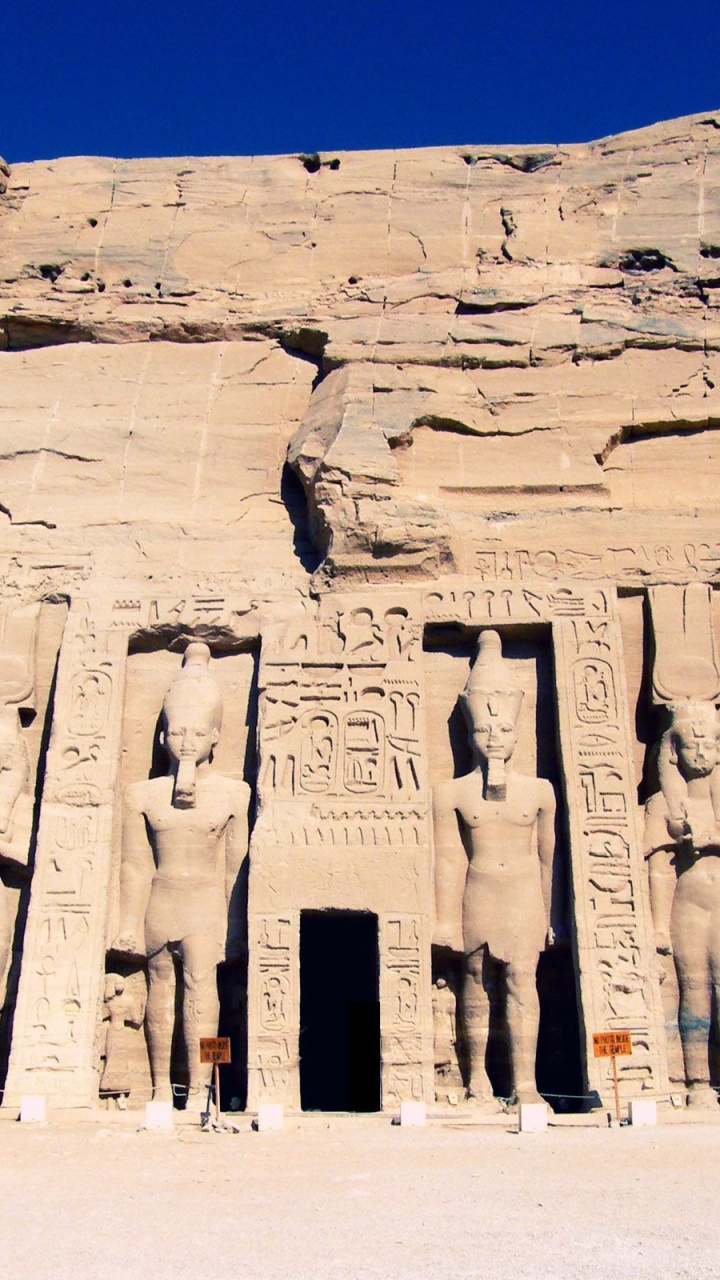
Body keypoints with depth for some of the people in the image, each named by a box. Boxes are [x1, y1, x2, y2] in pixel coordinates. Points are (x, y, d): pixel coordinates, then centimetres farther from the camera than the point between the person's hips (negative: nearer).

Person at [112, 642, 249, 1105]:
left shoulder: (231, 794, 0)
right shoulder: (145, 795, 4)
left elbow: (235, 861, 4)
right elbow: (136, 865, 6)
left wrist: (231, 919, 5)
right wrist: (130, 923, 5)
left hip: (206, 900, -2)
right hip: (160, 902, 2)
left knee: (201, 982, -16)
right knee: (160, 987, 8)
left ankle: (199, 1090, -16)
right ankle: (161, 1087, 19)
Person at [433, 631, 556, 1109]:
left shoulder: (539, 791, 6)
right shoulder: (453, 794, 3)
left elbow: (546, 855, 11)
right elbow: (449, 860, 3)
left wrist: (547, 913, 13)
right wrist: (447, 920, 3)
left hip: (525, 897, 0)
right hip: (479, 896, 0)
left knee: (522, 982, -6)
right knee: (478, 985, 4)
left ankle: (526, 1084, -2)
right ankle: (478, 1080, 16)